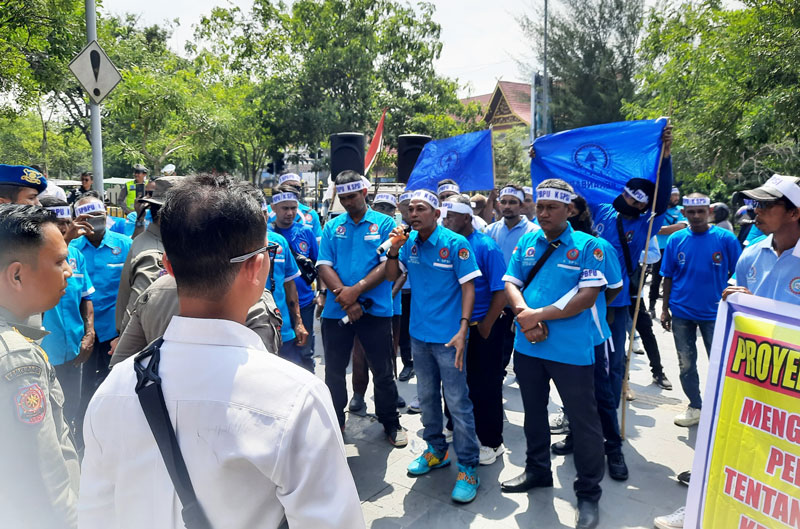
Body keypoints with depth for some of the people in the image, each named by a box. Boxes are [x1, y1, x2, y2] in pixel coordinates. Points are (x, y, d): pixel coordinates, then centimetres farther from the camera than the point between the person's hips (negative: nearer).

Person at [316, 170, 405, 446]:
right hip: (336, 310, 3)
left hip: (376, 309, -2)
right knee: (334, 371, 13)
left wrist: (356, 290, -19)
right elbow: (324, 266, -1)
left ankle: (391, 423, 27)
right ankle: (334, 422, 31)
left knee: (382, 371, 9)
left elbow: (388, 264, -9)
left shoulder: (384, 223, 0)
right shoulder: (332, 226, 7)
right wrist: (344, 295, -15)